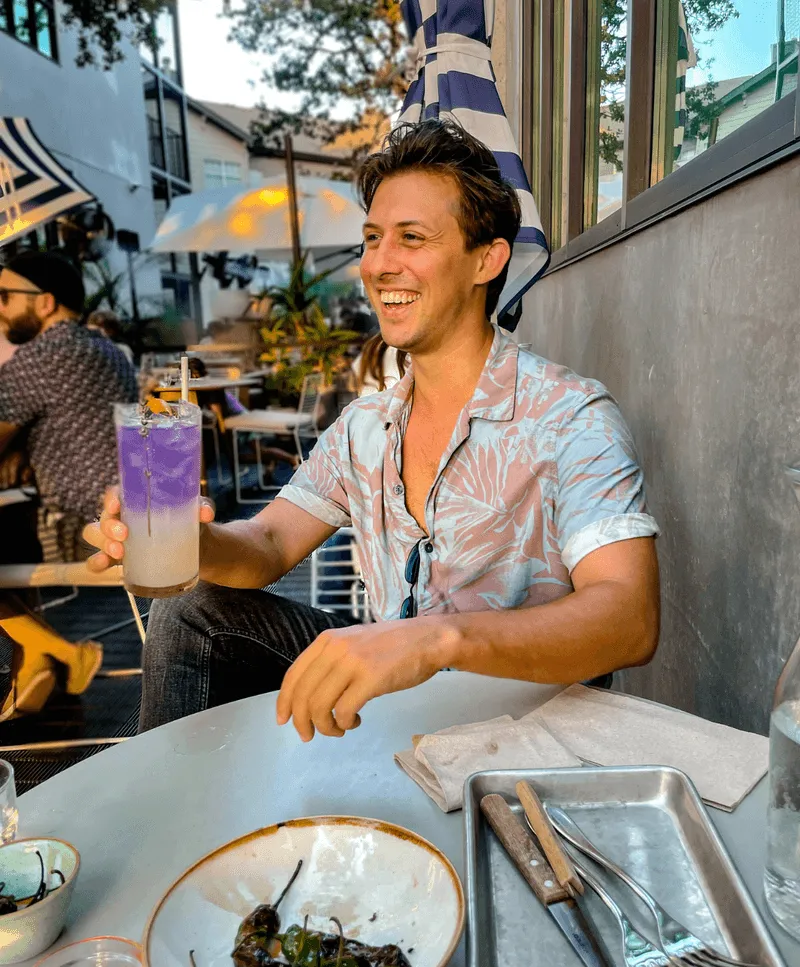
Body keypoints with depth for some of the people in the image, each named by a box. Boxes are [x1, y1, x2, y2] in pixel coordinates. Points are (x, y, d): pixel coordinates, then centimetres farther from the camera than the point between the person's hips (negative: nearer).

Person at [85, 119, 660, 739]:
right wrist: (194, 540, -22)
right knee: (192, 615, -4)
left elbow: (631, 620, -29)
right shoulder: (364, 427, 4)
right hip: (393, 699, 6)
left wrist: (441, 637, -47)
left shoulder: (571, 420, -18)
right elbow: (269, 545, 2)